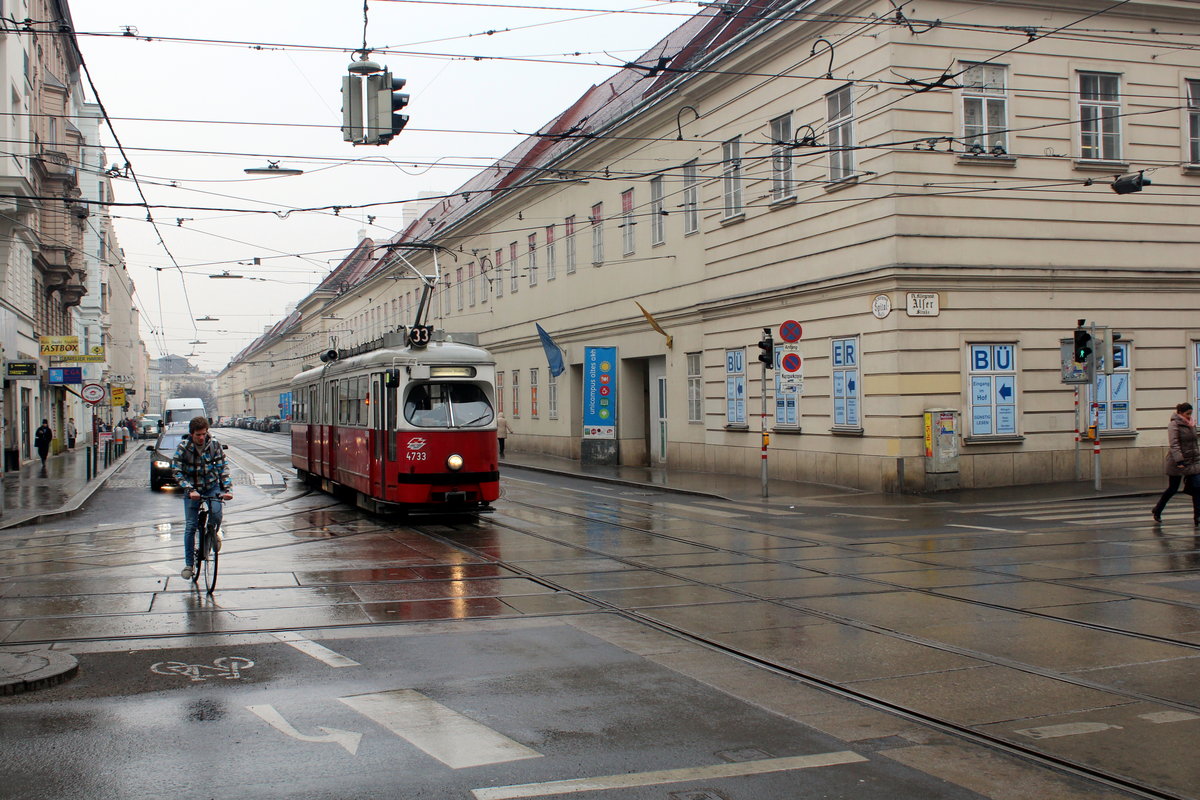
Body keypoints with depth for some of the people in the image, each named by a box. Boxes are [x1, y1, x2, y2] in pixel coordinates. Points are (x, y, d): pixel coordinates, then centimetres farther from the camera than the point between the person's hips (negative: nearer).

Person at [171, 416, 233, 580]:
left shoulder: (214, 444, -10)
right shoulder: (183, 447, -14)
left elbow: (223, 467, -8)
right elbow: (177, 471, -16)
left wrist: (227, 488, -21)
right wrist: (189, 490, -30)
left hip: (212, 486, 1)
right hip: (192, 489, 0)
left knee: (216, 514, -25)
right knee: (190, 526, -3)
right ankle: (189, 564, 8)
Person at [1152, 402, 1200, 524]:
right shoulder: (1174, 425, -12)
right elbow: (1174, 445, -21)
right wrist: (1179, 460, -28)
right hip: (1177, 463, -7)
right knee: (1172, 489, 4)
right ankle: (1157, 511, 23)